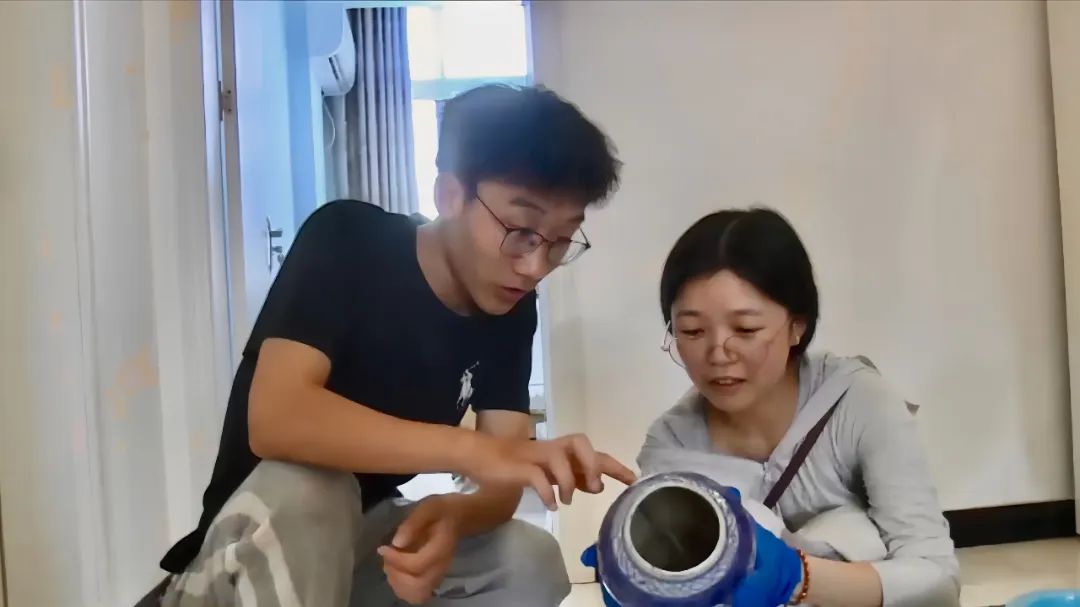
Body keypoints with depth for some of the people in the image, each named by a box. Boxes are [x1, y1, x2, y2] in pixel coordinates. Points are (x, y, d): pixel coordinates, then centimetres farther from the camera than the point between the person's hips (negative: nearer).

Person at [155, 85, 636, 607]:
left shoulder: (512, 312, -6)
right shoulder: (347, 240, -20)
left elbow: (502, 482, -11)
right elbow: (275, 417, -35)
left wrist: (453, 517, -35)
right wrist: (472, 450, -44)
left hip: (366, 544, 5)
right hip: (249, 562, -4)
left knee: (529, 561, -17)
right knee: (301, 493, -35)